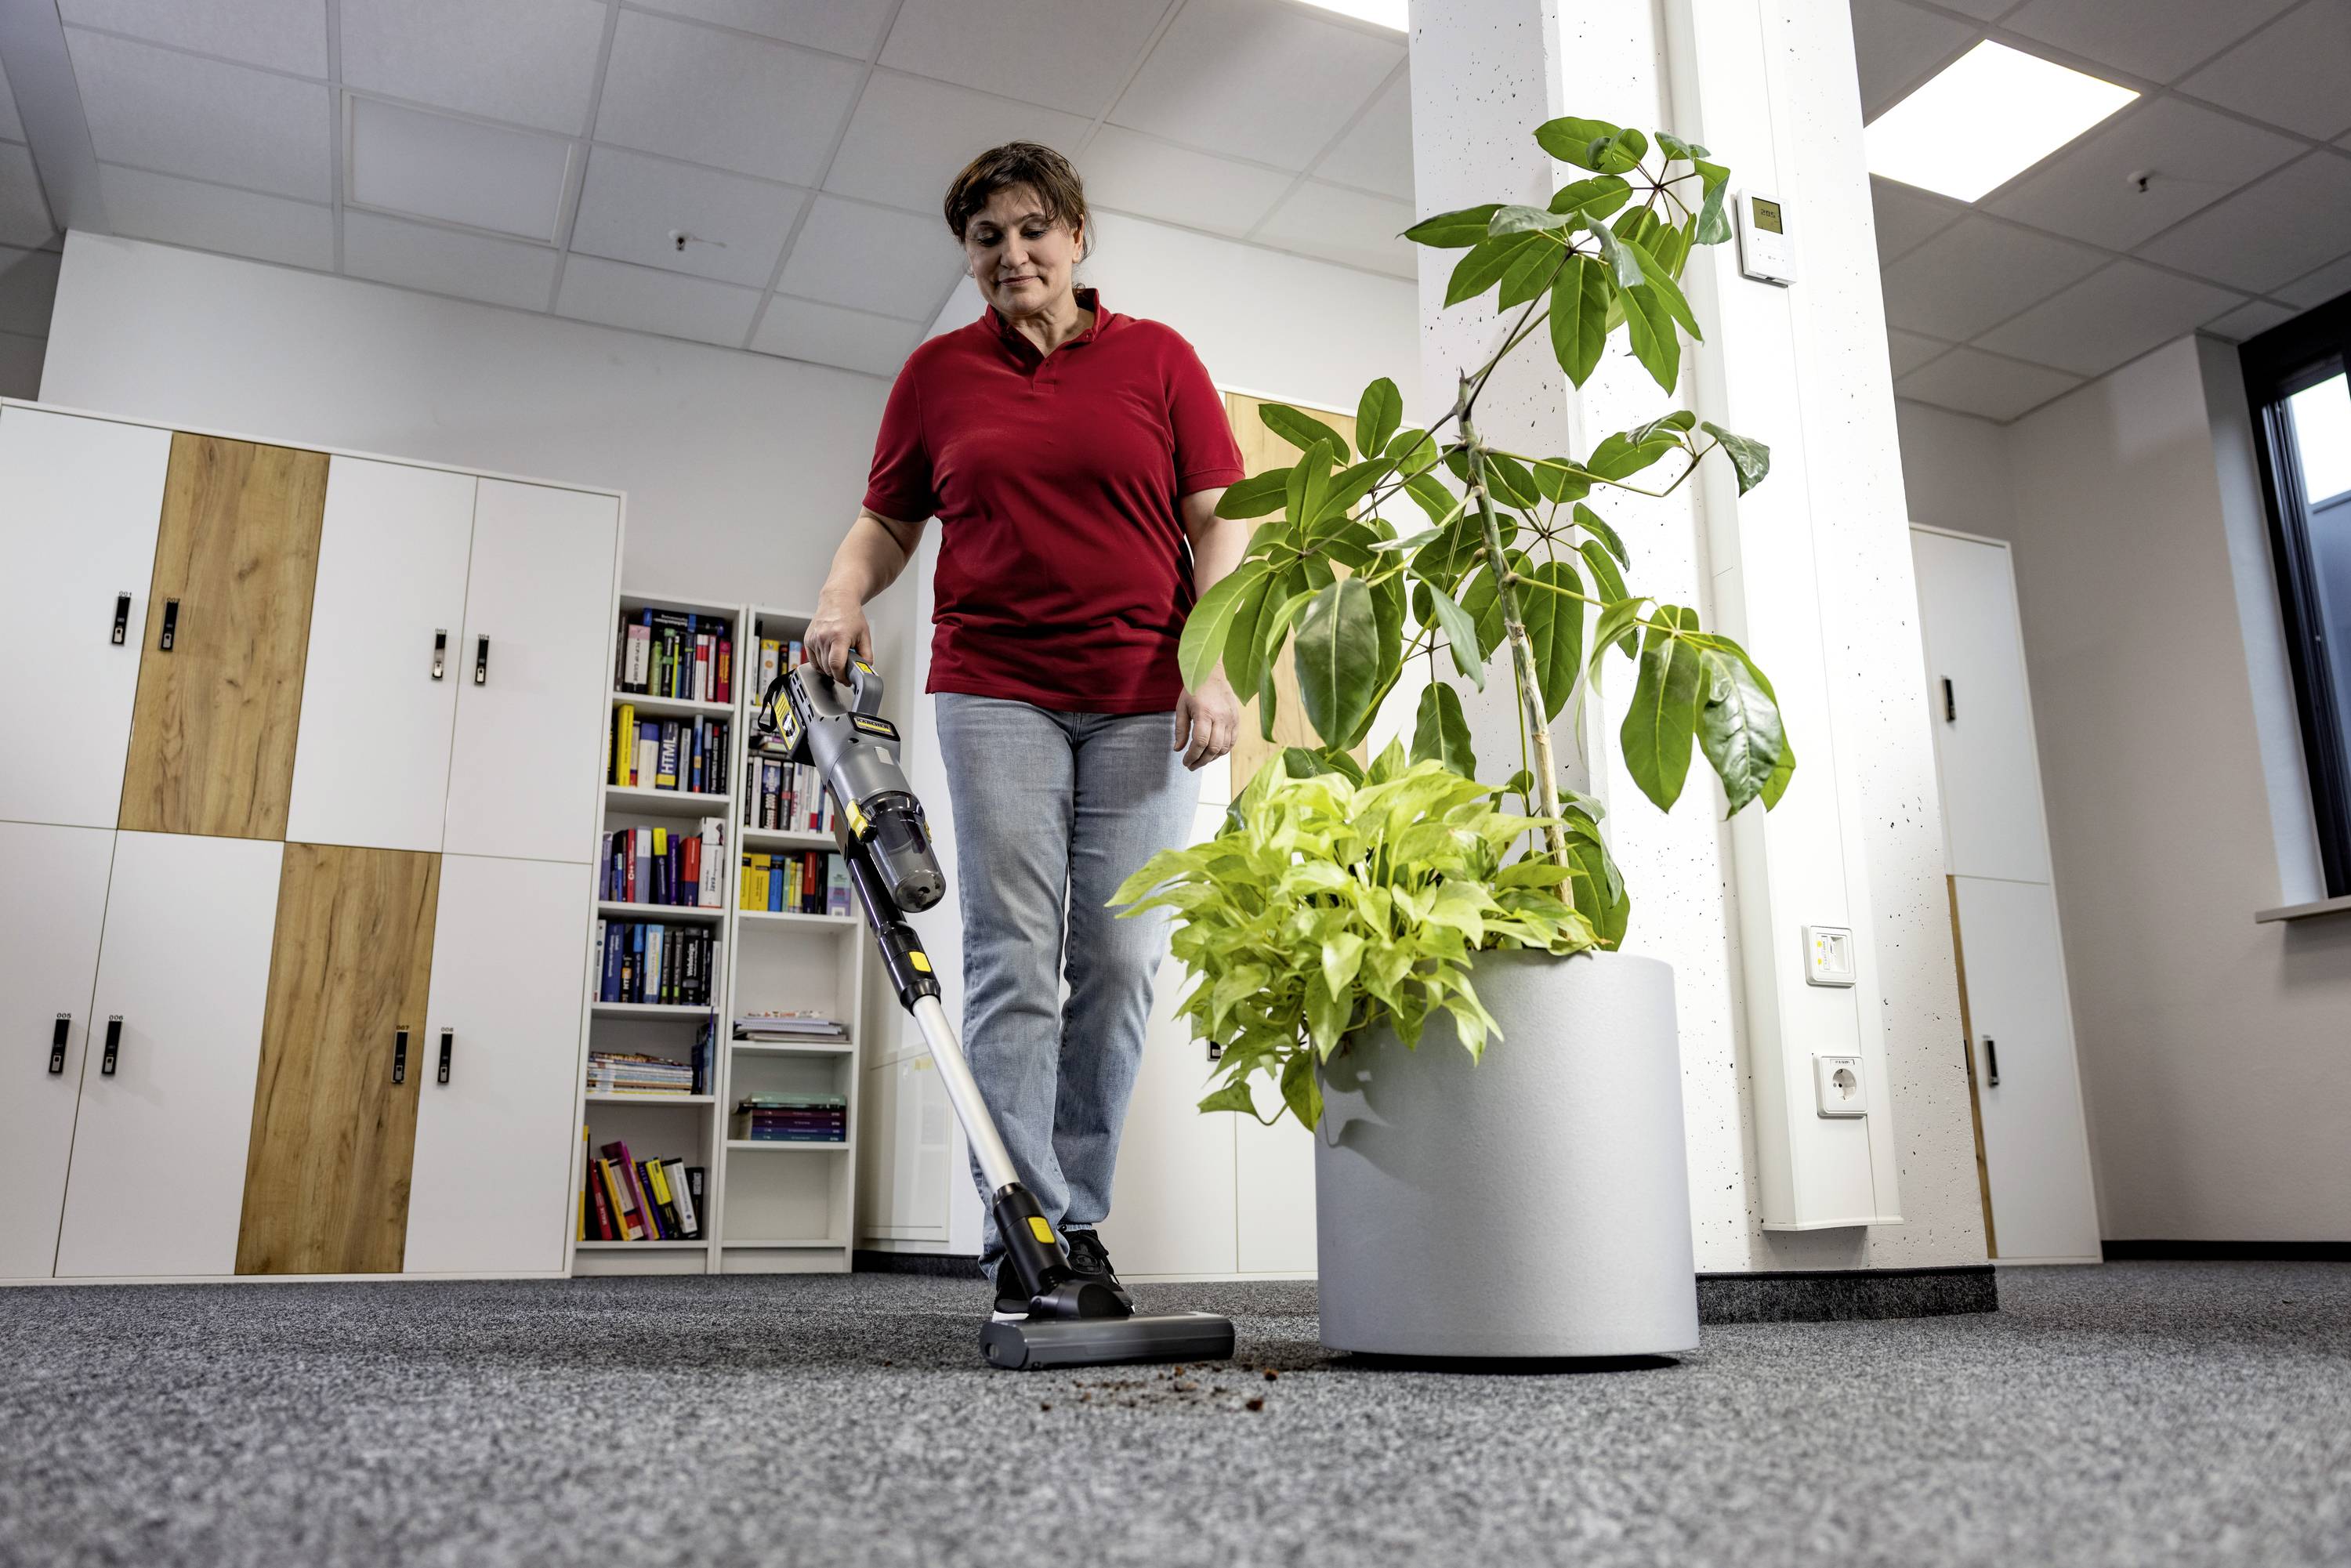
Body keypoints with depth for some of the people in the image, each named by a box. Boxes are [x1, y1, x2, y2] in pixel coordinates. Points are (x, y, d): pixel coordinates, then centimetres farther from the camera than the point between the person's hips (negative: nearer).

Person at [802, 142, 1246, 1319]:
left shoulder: (1158, 359, 9)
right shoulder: (934, 374, 13)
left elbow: (1218, 525, 4)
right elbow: (887, 520, 18)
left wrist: (1217, 672, -7)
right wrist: (842, 596, -3)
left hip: (1143, 700, 0)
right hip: (994, 692, 1)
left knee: (1120, 961, -2)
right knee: (1011, 959, -7)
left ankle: (1079, 1229, 10)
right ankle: (1022, 1245, -4)